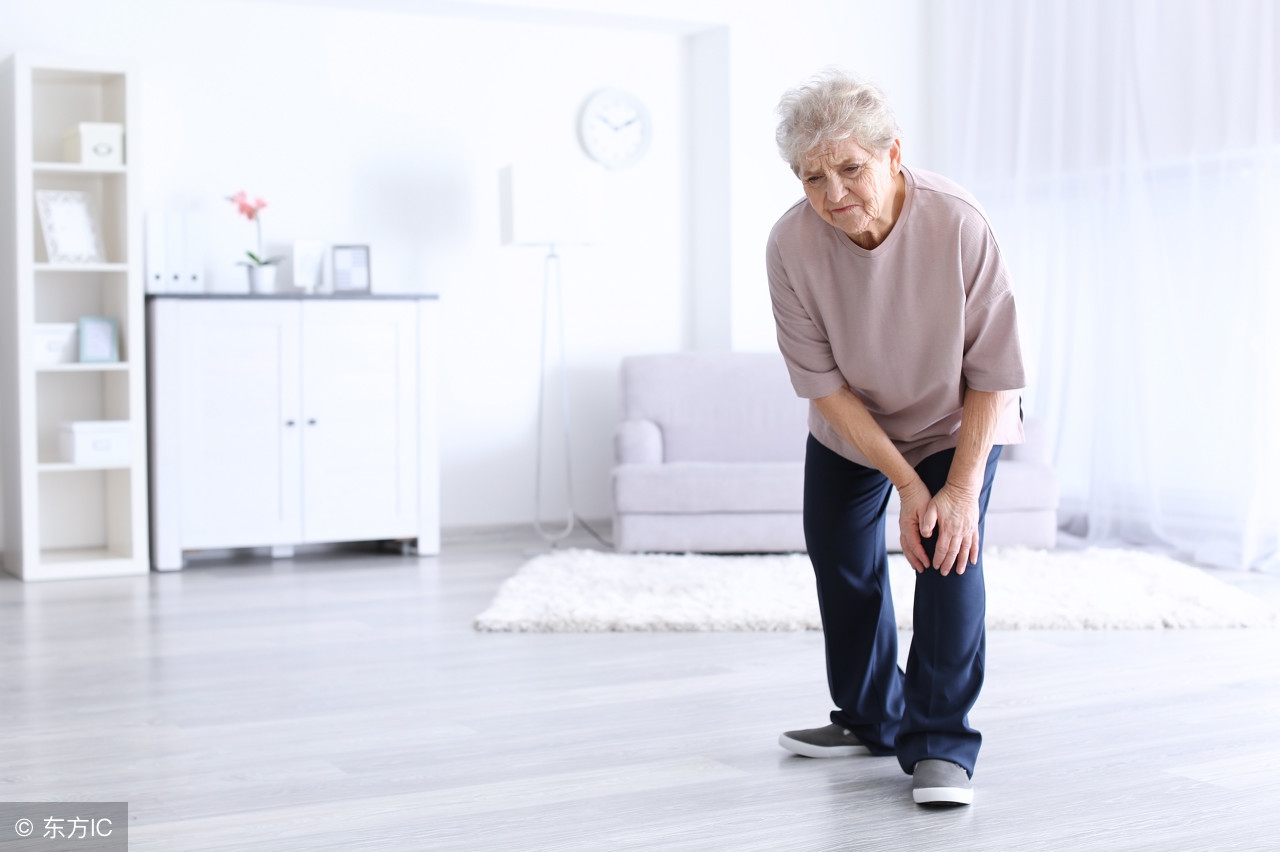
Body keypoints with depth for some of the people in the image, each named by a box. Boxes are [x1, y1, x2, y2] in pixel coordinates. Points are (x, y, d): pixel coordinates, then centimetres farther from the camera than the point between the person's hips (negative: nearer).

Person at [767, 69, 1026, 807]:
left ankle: (941, 743, -5)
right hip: (850, 427, 3)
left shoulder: (959, 225, -33)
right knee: (842, 561, 11)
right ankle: (872, 720, 32)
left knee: (951, 552, -18)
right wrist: (906, 485, -24)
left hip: (956, 421, -3)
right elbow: (824, 383, -21)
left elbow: (991, 375, -23)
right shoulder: (792, 243, -29)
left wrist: (962, 485, -26)